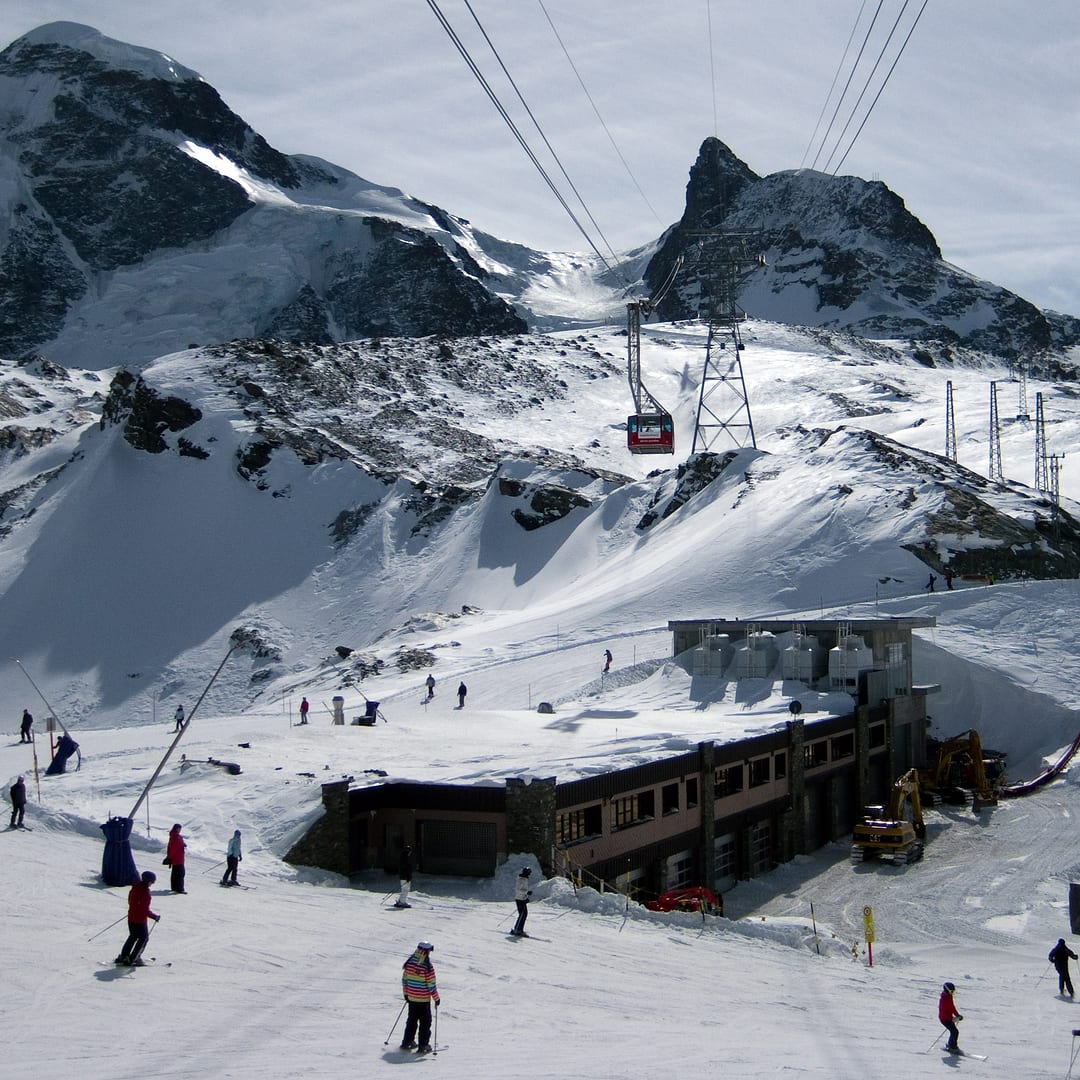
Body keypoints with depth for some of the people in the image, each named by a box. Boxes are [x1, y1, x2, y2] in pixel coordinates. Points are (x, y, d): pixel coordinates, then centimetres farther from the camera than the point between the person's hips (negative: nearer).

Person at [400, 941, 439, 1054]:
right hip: (424, 999, -5)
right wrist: (436, 998, -6)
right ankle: (423, 1045, 9)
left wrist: (405, 993, 17)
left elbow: (404, 979, 4)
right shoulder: (427, 966, -22)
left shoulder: (409, 963, -4)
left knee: (412, 1019, 21)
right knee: (425, 1022, 8)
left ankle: (407, 1042, 26)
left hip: (411, 997, 5)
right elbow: (431, 984, -17)